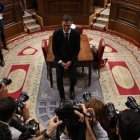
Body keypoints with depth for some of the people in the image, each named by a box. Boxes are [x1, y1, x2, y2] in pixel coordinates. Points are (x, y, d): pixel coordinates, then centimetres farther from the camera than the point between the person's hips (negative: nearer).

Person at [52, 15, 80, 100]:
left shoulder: (76, 34, -9)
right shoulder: (56, 33, -10)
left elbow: (77, 49, -3)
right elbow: (54, 49, -4)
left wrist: (70, 61, -14)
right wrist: (60, 62, -15)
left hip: (72, 59, 0)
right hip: (60, 58, 0)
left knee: (73, 77, -15)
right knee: (59, 78, -17)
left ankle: (72, 90, 22)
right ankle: (62, 96, 9)